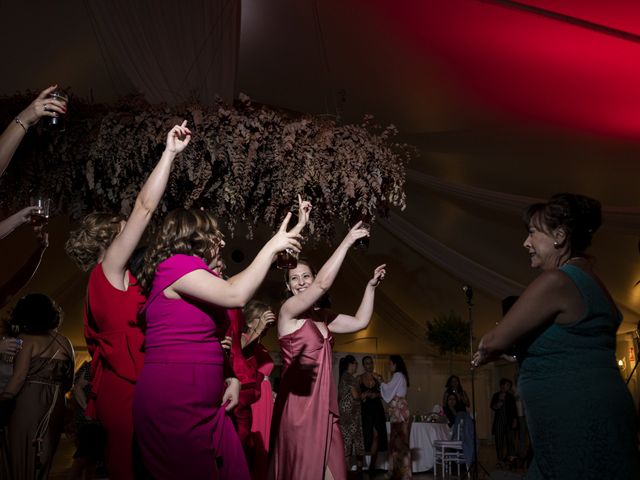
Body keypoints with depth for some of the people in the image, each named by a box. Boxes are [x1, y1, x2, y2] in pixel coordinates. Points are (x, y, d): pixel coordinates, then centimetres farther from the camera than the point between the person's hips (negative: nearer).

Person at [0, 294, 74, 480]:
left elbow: (19, 376, -14)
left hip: (28, 403, -5)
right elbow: (68, 383, 11)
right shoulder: (64, 342, 9)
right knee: (44, 460, 13)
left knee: (23, 458, 4)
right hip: (56, 407, 5)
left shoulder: (27, 340, -6)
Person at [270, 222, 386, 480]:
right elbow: (323, 283, -20)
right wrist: (347, 242, -16)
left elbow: (360, 322, 17)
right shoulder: (288, 309, -8)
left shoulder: (321, 316, 16)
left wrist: (371, 286, 11)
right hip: (299, 401, -7)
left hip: (323, 402, 7)